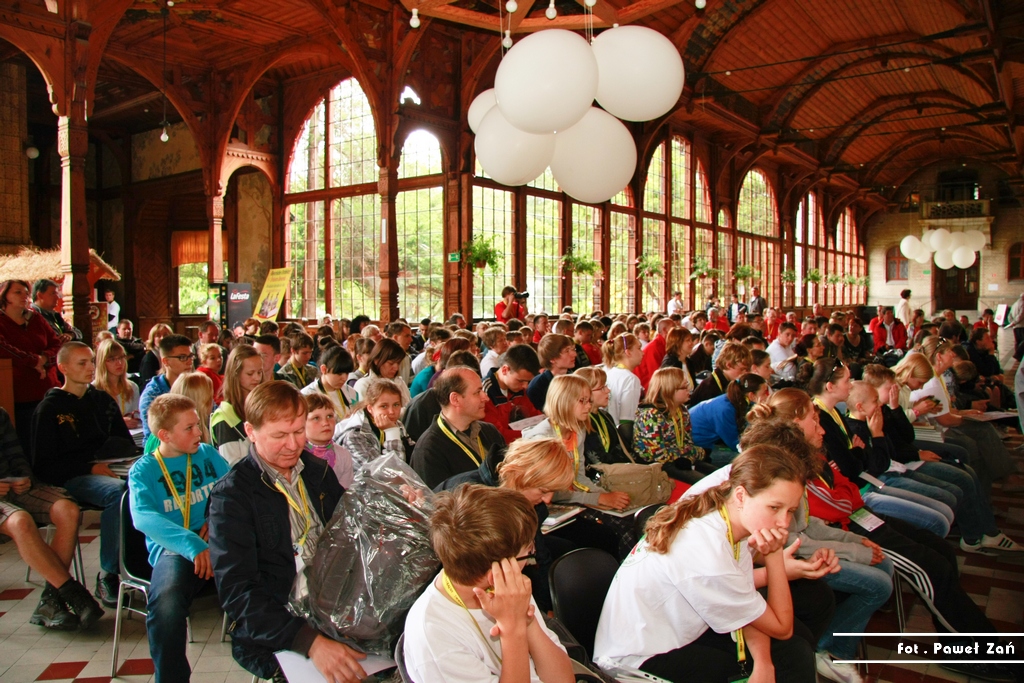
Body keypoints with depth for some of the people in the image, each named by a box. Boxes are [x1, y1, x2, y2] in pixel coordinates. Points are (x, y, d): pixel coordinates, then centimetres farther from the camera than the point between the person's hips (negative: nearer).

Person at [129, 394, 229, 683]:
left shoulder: (208, 454, 19)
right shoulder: (143, 470, 7)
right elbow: (143, 518, -11)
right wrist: (192, 545, -27)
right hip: (172, 547, -2)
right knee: (165, 600, -37)